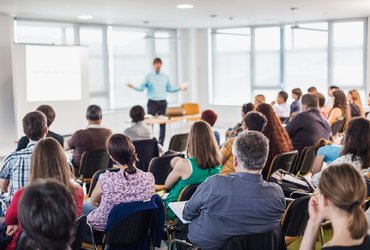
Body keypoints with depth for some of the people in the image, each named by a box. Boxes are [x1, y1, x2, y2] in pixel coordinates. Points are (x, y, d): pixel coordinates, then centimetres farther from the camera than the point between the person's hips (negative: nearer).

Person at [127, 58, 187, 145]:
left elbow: (169, 89, 17)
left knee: (162, 124, 3)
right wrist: (133, 87, -17)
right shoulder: (148, 76, 3)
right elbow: (142, 88, -1)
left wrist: (180, 88, 10)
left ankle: (161, 143, 10)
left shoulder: (165, 77, 12)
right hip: (152, 103, -3)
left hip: (162, 103, 3)